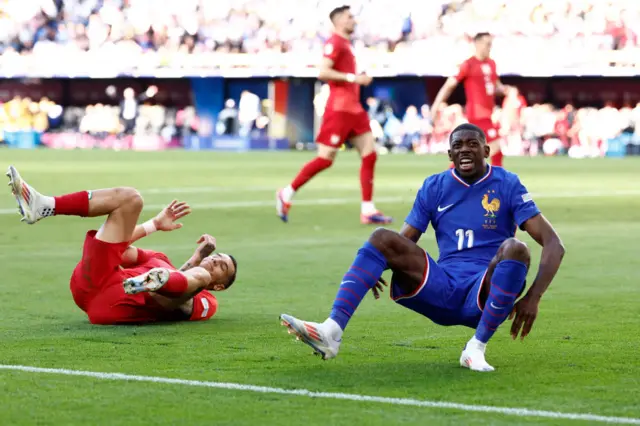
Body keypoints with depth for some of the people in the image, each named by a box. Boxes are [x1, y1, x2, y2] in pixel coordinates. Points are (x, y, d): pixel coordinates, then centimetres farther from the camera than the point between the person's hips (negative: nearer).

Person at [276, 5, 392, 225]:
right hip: (339, 108, -9)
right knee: (325, 159, -6)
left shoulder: (345, 43, 18)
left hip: (354, 108, 9)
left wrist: (359, 81, 18)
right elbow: (323, 72, -21)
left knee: (370, 155, 1)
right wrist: (353, 78, -21)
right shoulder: (335, 42, -10)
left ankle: (368, 210, 2)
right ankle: (287, 194, 8)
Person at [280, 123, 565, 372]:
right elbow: (404, 240, 10)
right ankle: (331, 332, -33)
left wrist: (533, 297, -20)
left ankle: (477, 348, -26)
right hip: (443, 289, 3)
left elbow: (553, 244, -6)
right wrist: (372, 270, -14)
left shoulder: (506, 185, 0)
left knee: (515, 248, -33)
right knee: (383, 238, -17)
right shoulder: (434, 187, 11)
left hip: (486, 294, -3)